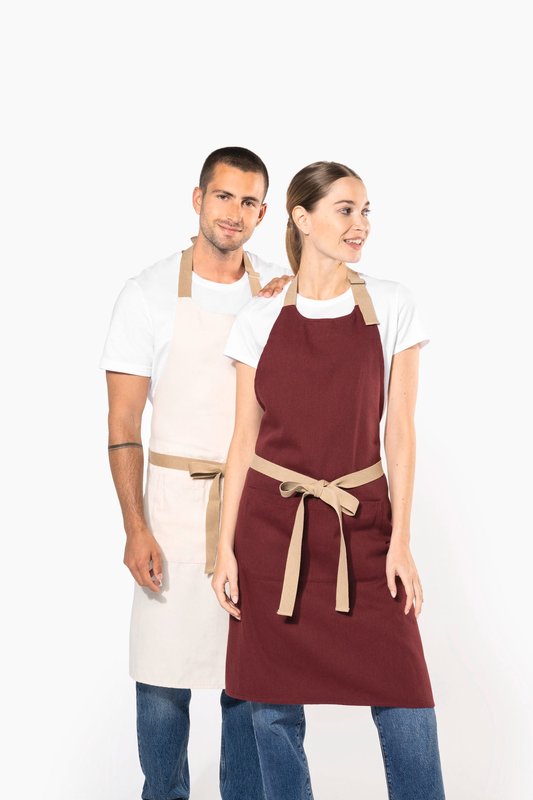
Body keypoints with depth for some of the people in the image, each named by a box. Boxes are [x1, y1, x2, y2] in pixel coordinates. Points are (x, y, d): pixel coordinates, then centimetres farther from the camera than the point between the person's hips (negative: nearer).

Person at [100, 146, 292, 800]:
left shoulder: (284, 292, 7)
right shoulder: (150, 294, -1)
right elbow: (124, 422, -3)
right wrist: (135, 528, -11)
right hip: (176, 503, -2)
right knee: (163, 680, 2)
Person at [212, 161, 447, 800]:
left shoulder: (391, 305, 2)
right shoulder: (260, 319, 4)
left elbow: (400, 429, 2)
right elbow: (245, 438, 6)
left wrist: (400, 540, -4)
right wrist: (227, 548, 1)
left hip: (361, 523, 0)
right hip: (271, 527, 1)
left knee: (406, 709, -4)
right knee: (274, 709, 6)